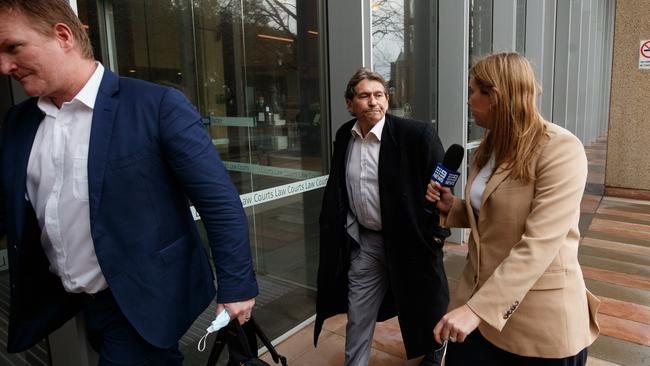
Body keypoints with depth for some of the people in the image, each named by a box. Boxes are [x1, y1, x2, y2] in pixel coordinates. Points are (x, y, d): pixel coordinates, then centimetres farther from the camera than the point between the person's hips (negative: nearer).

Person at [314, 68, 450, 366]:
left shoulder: (416, 134, -17)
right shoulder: (344, 136, 0)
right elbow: (336, 187, 12)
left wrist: (436, 229, -12)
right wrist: (337, 230, 10)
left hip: (410, 239, -3)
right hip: (363, 241, 4)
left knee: (425, 307, 19)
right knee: (358, 317, 13)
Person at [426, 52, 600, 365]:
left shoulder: (560, 149, -18)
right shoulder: (490, 146, 8)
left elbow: (538, 245, -26)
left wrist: (478, 308, -29)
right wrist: (451, 207, 0)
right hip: (479, 292, 7)